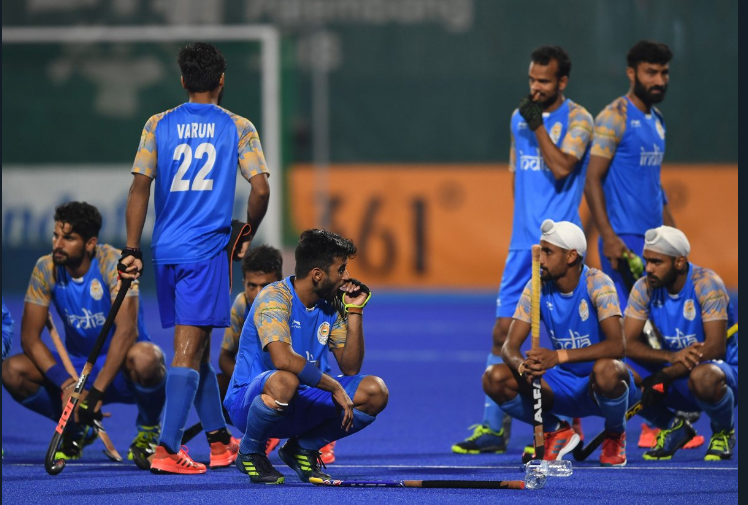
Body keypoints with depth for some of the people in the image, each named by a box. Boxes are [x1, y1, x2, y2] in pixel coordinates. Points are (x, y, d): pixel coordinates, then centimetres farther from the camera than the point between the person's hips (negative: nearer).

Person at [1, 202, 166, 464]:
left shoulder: (113, 263, -20)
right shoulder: (46, 269, -8)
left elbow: (126, 330, -30)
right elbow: (30, 337, -10)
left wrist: (97, 391, -38)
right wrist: (65, 383, -27)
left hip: (120, 371, -4)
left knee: (144, 357, -39)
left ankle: (149, 430, -6)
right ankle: (77, 430, 7)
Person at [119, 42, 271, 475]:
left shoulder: (158, 126, 5)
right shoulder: (238, 128, 0)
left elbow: (139, 188, 1)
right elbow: (261, 189, -6)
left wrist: (132, 250, 3)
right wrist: (247, 235, 10)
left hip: (165, 250, 4)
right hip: (207, 249, -4)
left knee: (196, 347, 15)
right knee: (189, 349, -7)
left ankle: (219, 440, 25)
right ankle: (167, 449, -17)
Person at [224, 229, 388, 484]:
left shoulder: (331, 306, 4)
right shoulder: (274, 298, -20)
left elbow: (350, 368, 3)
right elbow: (283, 359, -36)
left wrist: (354, 311, -5)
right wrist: (335, 388, -29)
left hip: (300, 406, 7)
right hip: (248, 402, -7)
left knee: (375, 392, -10)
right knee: (285, 381, -42)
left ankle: (304, 447, 9)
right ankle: (250, 452, -11)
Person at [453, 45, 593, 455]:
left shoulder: (577, 119, -4)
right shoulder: (520, 117, 14)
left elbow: (561, 167, -19)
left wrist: (537, 125, -15)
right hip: (522, 244, 6)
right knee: (504, 332, 1)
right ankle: (493, 428, 3)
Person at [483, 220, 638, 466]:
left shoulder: (596, 284, -18)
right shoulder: (537, 287, -4)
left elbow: (616, 345, -31)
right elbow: (510, 347, -7)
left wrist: (559, 356, -43)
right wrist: (523, 367, -34)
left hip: (601, 388, -4)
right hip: (564, 389, 4)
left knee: (605, 369, -40)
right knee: (495, 378, -18)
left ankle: (615, 435, -6)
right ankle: (557, 432, 5)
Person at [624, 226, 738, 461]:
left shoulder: (706, 284, -18)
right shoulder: (644, 289, -5)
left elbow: (715, 347, -25)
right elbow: (628, 344, -11)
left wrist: (666, 376, -33)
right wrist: (672, 356, -30)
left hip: (721, 369, -5)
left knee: (703, 377, -41)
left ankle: (724, 431, -6)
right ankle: (674, 428, 6)